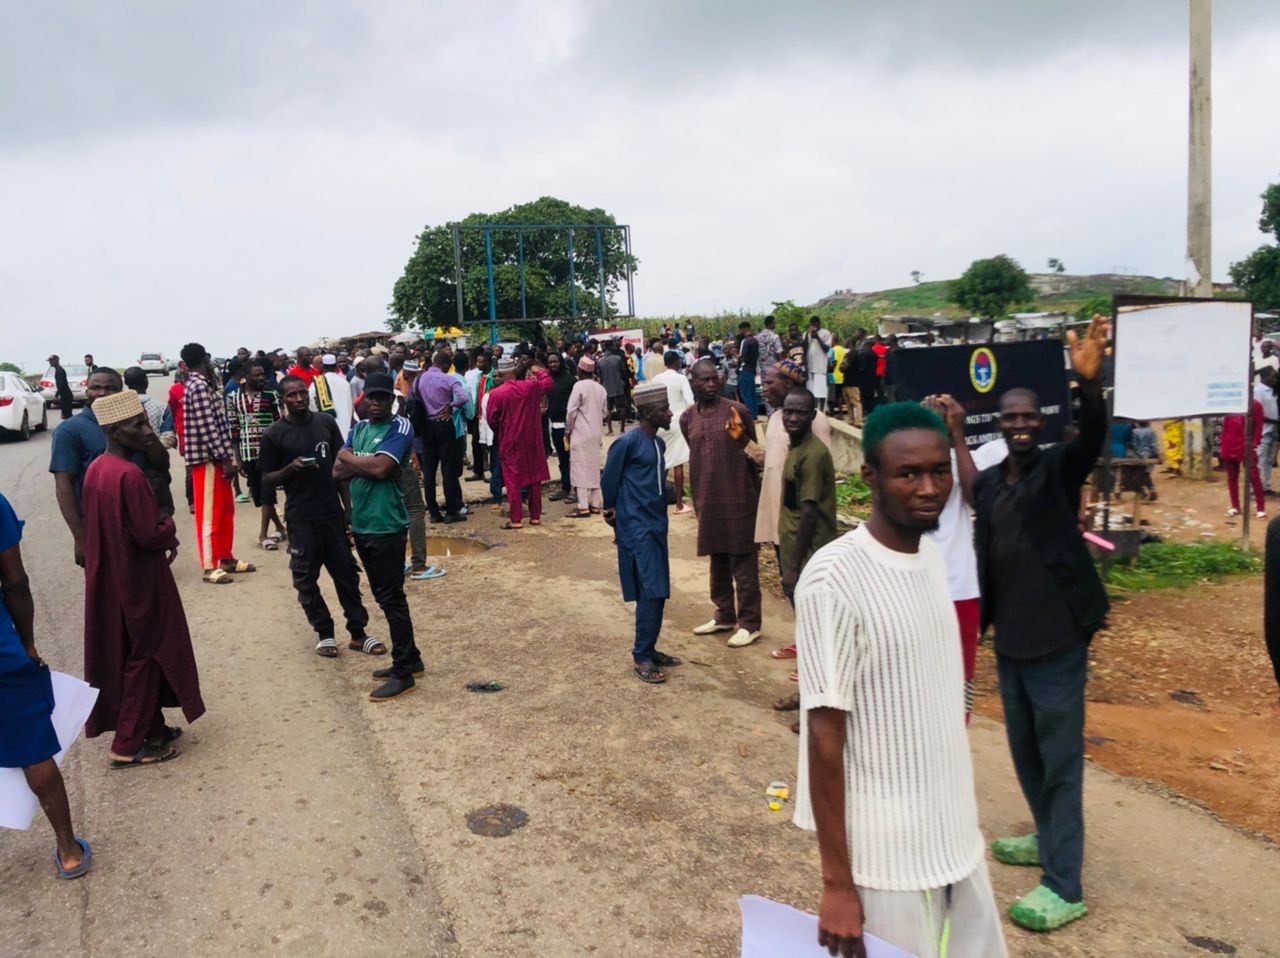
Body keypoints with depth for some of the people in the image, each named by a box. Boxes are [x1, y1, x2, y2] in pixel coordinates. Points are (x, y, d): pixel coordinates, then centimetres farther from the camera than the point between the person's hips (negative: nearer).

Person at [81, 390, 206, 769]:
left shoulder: (96, 470, 5)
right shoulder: (129, 475, -24)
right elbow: (150, 535, -24)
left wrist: (162, 531, 5)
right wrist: (170, 526, -4)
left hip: (110, 578, 9)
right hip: (139, 580, -9)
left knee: (123, 655, 18)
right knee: (143, 658, 4)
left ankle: (151, 728, 31)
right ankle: (130, 746, 12)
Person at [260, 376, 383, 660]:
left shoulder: (326, 423, 3)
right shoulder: (274, 434, -5)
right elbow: (267, 479, 0)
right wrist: (290, 469, -20)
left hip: (332, 512, 3)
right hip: (301, 518, -2)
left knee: (347, 573, 8)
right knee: (306, 579, 6)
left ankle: (357, 632, 18)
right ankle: (324, 633, 22)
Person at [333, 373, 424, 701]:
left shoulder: (400, 427, -10)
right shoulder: (358, 428, 11)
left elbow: (381, 468, -23)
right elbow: (338, 471, 3)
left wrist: (350, 457, -6)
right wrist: (367, 463, -13)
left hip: (386, 526, -8)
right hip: (361, 524, 8)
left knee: (392, 599, -3)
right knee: (383, 596, 16)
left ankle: (403, 672, 6)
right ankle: (410, 658, 28)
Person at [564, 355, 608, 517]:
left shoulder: (579, 386, -12)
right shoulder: (601, 388, 7)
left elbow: (571, 411, -13)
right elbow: (604, 412, 12)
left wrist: (567, 430, -2)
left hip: (580, 433, -6)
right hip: (596, 433, 6)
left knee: (580, 468, -3)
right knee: (594, 467, 13)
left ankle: (583, 507, -6)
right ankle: (596, 504, 17)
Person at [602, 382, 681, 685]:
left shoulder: (658, 442, 10)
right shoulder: (627, 442, -14)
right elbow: (608, 479, -5)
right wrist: (611, 510, 8)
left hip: (656, 524, 8)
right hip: (637, 527, -8)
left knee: (658, 592, 11)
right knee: (651, 591, -9)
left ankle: (648, 649, 22)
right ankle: (641, 657, 0)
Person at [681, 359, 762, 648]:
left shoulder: (737, 411, -7)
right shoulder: (687, 418, 6)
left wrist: (756, 493, -4)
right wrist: (697, 499, 13)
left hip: (738, 499, -5)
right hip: (707, 500, 5)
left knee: (743, 563, 1)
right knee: (718, 561, 16)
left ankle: (749, 623, 10)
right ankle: (724, 615, 30)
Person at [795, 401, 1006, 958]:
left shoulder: (933, 556, 2)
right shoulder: (834, 578, -22)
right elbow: (825, 734, -19)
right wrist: (837, 884, -16)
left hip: (955, 834, 7)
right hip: (887, 852, -7)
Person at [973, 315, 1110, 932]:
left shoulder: (1060, 468, -8)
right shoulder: (985, 483, 8)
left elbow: (1094, 437, -29)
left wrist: (1088, 382, -47)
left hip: (1057, 637, -6)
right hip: (1009, 638, 6)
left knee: (1060, 758, 1)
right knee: (1024, 750, 19)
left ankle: (1065, 886, 10)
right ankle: (1049, 837, 40)